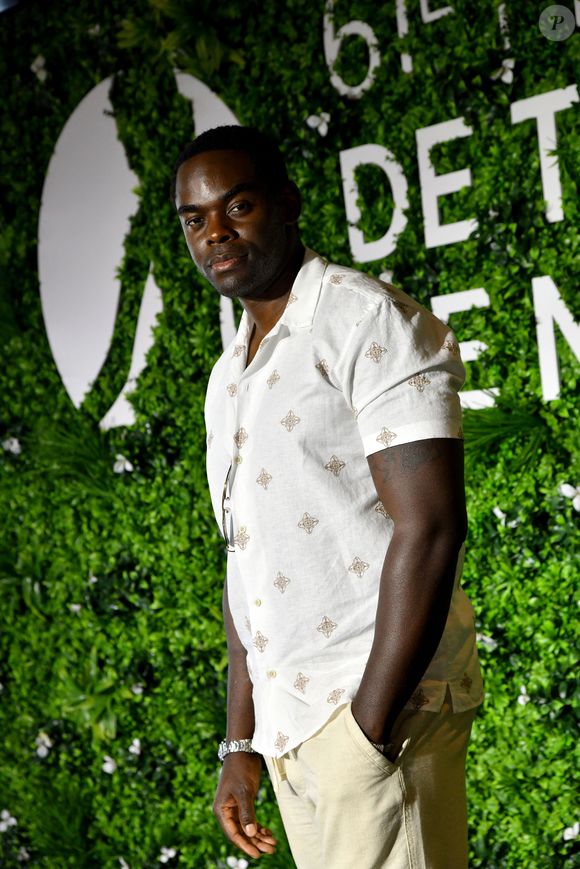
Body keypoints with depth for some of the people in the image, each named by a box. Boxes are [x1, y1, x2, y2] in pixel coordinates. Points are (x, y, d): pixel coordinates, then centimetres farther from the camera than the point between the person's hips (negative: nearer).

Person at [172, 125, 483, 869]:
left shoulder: (366, 320, -8)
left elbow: (429, 526, -17)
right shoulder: (229, 378, 18)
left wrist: (371, 728, -19)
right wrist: (240, 744, 16)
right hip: (288, 719, 8)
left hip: (380, 701, -8)